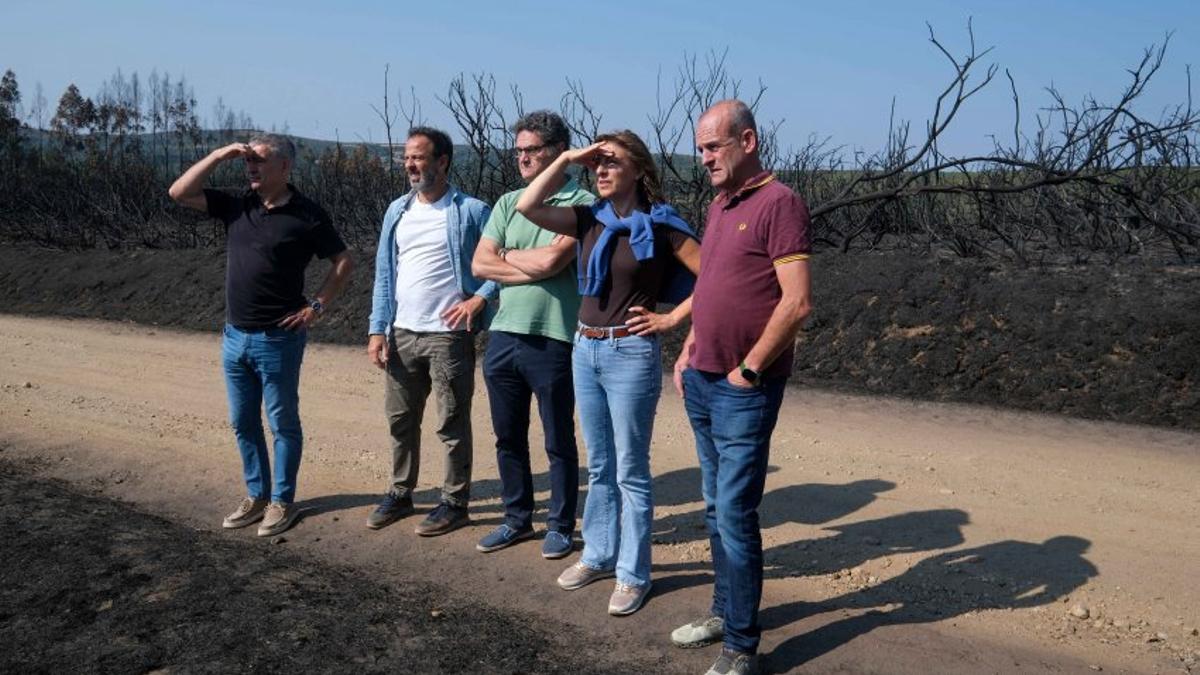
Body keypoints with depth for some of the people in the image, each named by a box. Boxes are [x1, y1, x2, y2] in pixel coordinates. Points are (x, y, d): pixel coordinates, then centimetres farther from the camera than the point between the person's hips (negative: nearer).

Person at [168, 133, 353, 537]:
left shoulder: (307, 215, -8)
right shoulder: (236, 205, 7)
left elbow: (342, 262, -3)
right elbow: (179, 193, 4)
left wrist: (317, 306, -9)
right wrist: (218, 156, -3)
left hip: (278, 338, -6)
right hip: (235, 336, 6)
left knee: (283, 422, 6)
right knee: (243, 423, 14)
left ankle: (282, 501, 18)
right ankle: (256, 495, 29)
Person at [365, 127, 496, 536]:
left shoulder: (471, 211, -6)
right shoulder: (397, 211, 10)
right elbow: (384, 274, 11)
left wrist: (480, 297, -17)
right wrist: (377, 330, 5)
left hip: (448, 334, -5)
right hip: (402, 334, 6)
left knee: (452, 424, 4)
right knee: (400, 420, 15)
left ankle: (455, 503, 17)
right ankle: (400, 494, 30)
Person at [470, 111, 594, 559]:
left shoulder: (582, 203, -6)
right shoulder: (508, 203, 11)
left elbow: (552, 260, -19)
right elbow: (480, 264, 2)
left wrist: (507, 256, -2)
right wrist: (534, 268, -9)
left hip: (552, 340, -6)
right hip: (503, 336, 6)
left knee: (559, 442, 7)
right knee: (508, 438, 15)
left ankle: (560, 526, 22)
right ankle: (517, 519, 31)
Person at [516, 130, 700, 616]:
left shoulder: (660, 225, -7)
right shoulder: (590, 220, 7)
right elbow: (528, 207, -2)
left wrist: (671, 318, -11)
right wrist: (568, 159, -2)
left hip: (631, 354, -6)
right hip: (585, 350, 6)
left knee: (630, 471, 3)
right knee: (599, 465, 17)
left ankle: (633, 574, 15)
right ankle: (599, 554, 31)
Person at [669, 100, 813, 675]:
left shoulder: (779, 204, -12)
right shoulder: (719, 206, 15)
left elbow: (797, 302, -18)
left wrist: (747, 369, -14)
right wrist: (688, 353, 15)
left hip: (744, 389, -8)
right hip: (702, 384, 8)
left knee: (735, 514, -5)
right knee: (716, 508, 16)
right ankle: (724, 612, 31)